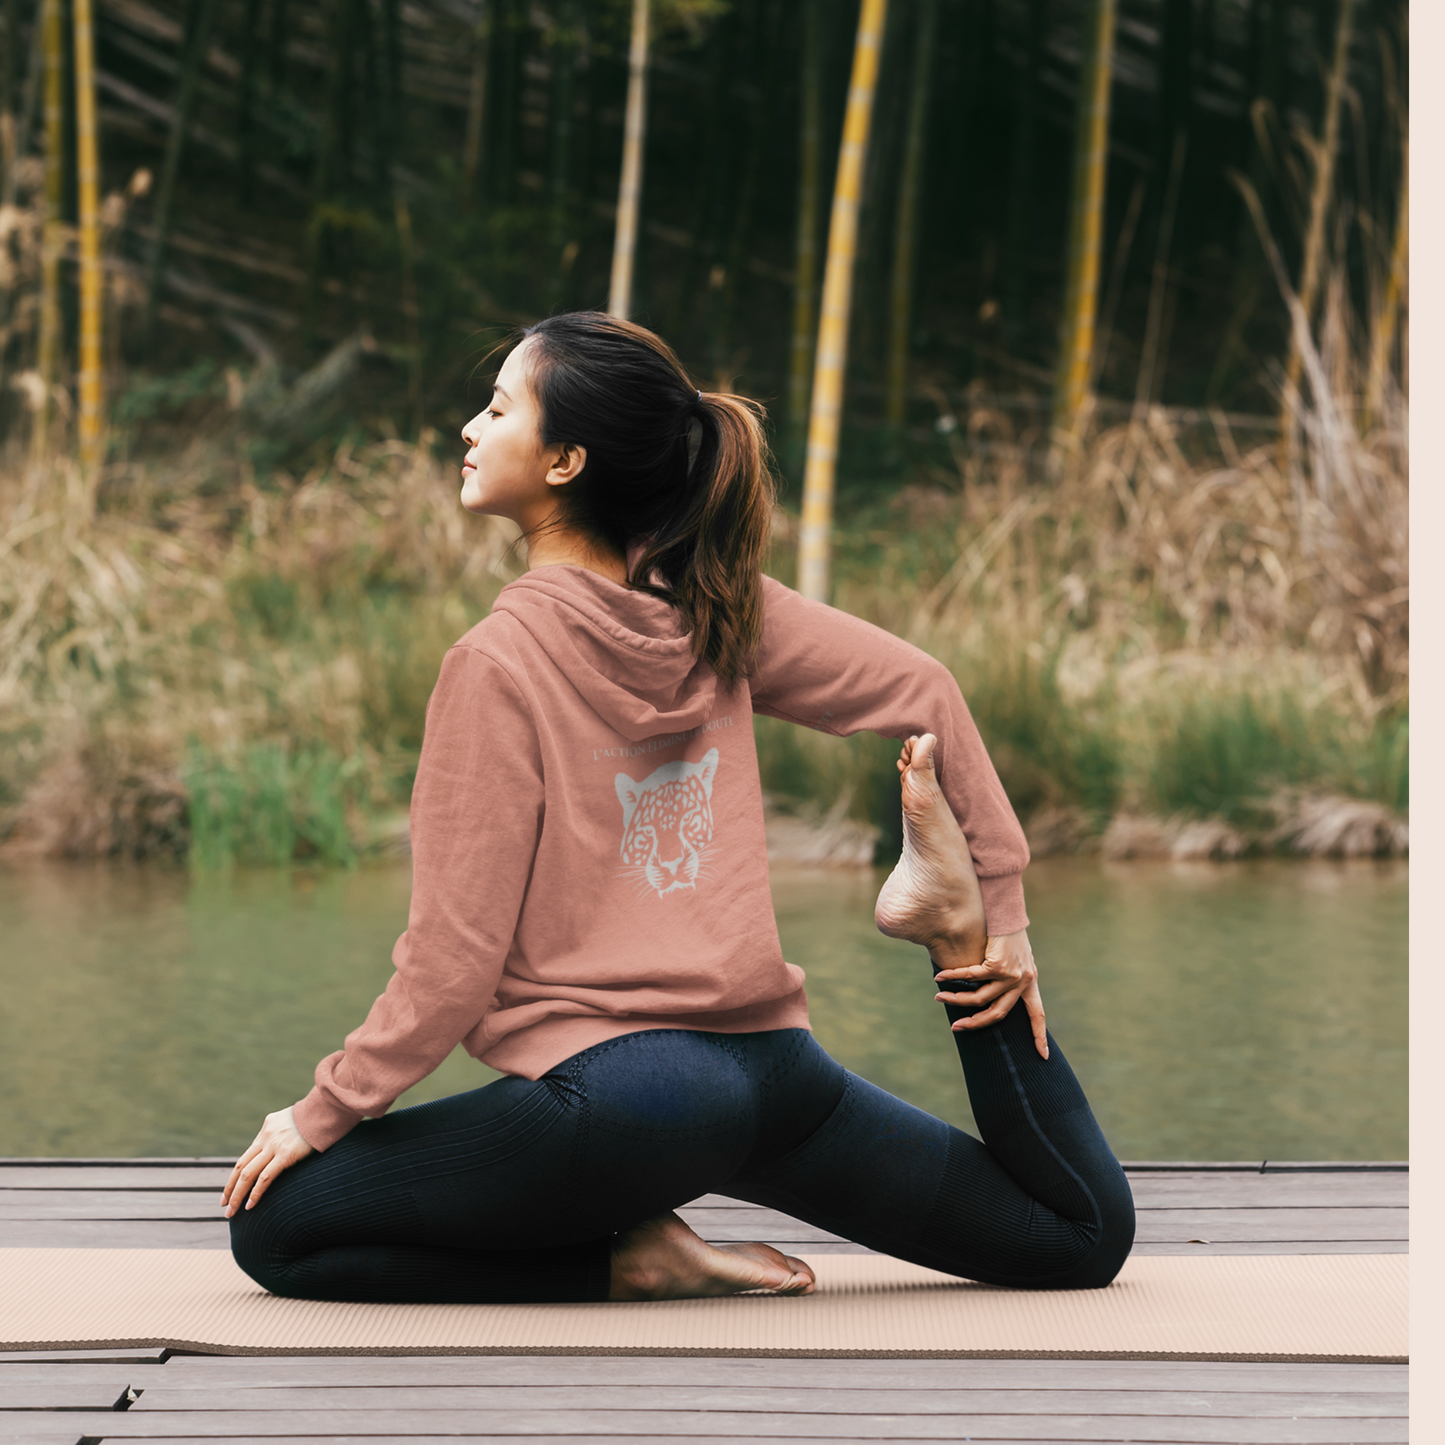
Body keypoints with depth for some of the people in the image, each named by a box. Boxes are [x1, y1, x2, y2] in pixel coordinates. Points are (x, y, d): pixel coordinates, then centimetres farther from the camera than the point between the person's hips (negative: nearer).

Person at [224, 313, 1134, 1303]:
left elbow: (456, 952, -13)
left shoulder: (502, 661, -12)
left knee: (274, 1228, 4)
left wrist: (324, 1112, -3)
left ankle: (630, 1260, -4)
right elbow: (922, 691, 7)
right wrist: (997, 915, 12)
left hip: (617, 1088, -6)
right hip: (774, 1066, 6)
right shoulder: (713, 601, 3)